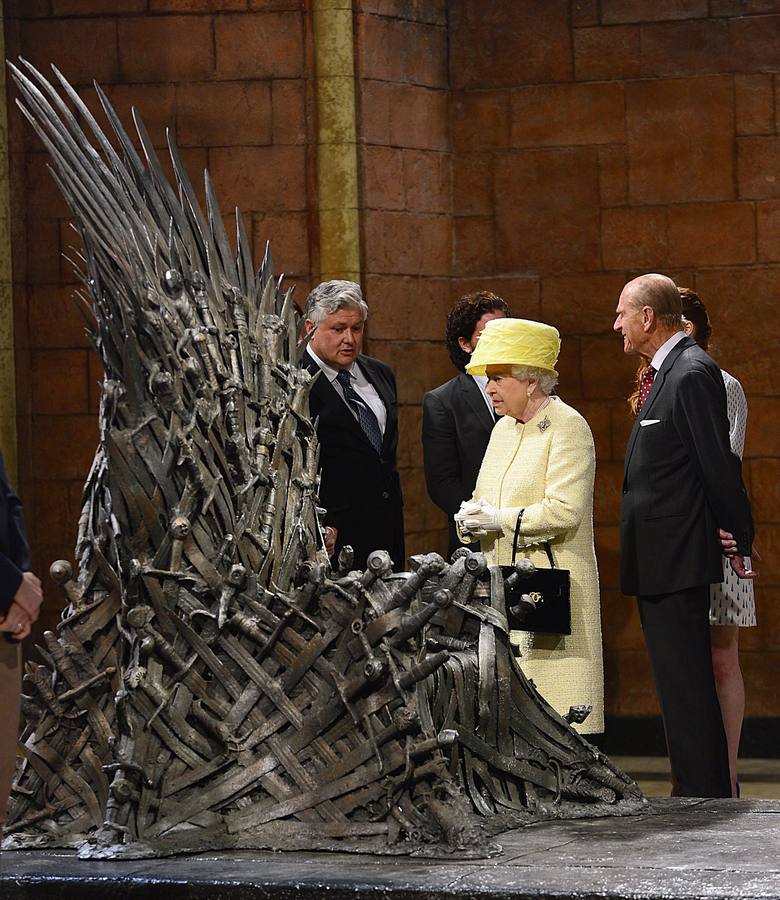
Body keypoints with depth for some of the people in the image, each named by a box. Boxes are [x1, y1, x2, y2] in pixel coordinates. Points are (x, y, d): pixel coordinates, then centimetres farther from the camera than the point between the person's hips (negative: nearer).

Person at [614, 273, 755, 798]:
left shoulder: (692, 374, -16)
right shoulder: (665, 373, 15)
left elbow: (719, 466, -17)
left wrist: (741, 540, -11)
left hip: (677, 558, -11)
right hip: (658, 559, 11)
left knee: (687, 685, -8)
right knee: (679, 683, 14)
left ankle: (706, 796, -6)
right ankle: (698, 792, 21)